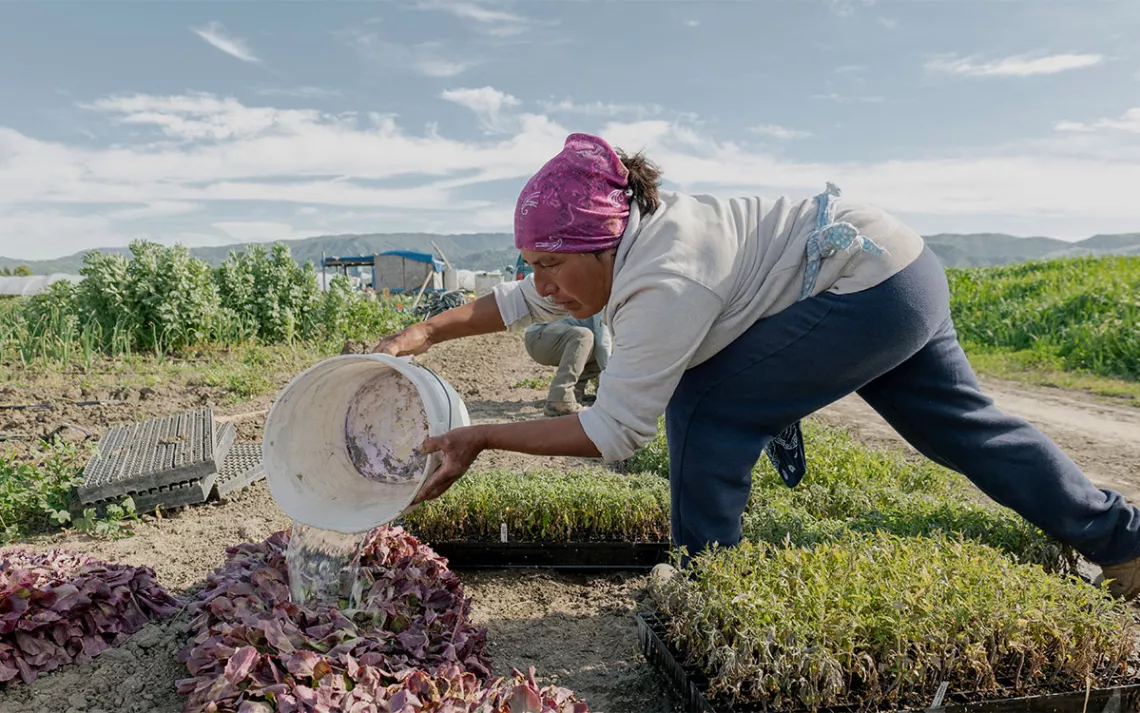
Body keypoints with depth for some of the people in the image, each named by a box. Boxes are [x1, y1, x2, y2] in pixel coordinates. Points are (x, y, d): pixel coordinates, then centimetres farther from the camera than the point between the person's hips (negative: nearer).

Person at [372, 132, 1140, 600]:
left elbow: (611, 432, -27)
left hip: (872, 289, -10)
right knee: (963, 426, 21)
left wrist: (482, 437, -23)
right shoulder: (624, 233, -3)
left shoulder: (665, 283, -30)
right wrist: (429, 332, 0)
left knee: (708, 408, -11)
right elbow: (524, 299, 8)